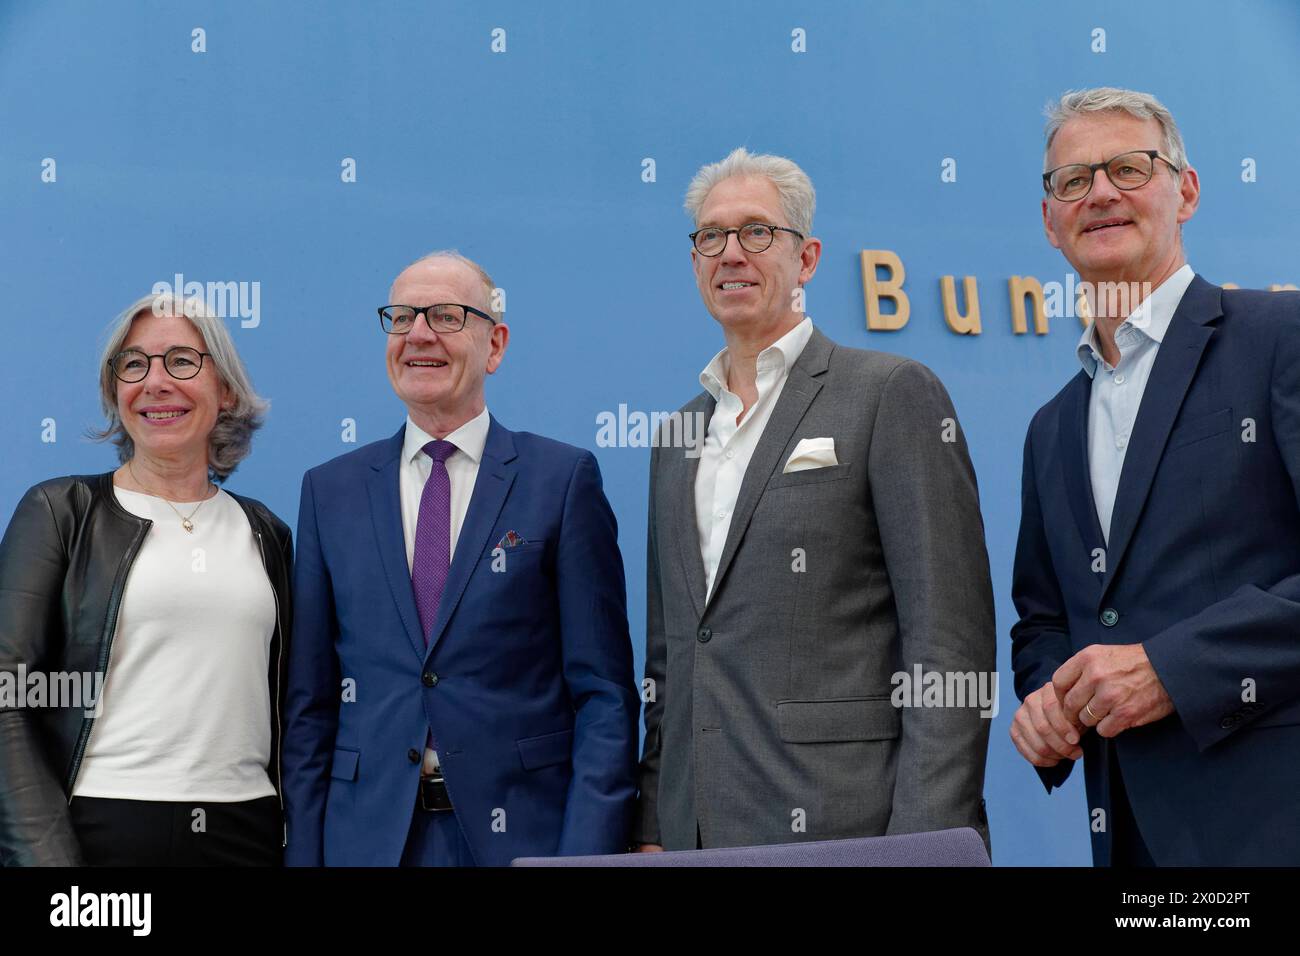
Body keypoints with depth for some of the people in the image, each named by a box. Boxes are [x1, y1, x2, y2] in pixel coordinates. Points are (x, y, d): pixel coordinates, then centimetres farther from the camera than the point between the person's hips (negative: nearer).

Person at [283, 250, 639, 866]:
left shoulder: (563, 478, -2)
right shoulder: (330, 491, 7)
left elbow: (604, 693, -5)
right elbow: (309, 700, 7)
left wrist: (588, 847, -12)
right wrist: (303, 852, 1)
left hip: (522, 832, -2)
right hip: (367, 836, 2)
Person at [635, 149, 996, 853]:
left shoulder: (894, 393, -4)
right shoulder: (678, 434, 15)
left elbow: (949, 643, -10)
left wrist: (923, 842, -16)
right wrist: (653, 829, 10)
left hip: (841, 825, -5)